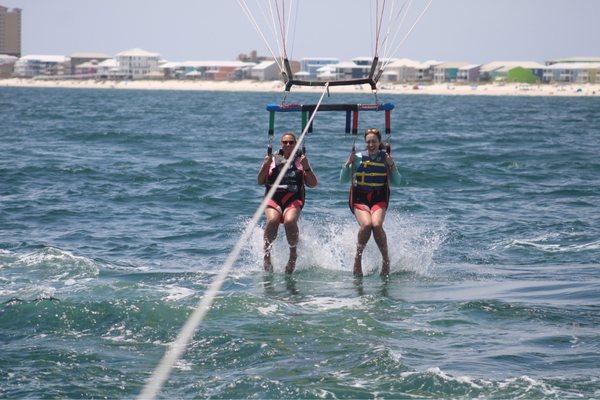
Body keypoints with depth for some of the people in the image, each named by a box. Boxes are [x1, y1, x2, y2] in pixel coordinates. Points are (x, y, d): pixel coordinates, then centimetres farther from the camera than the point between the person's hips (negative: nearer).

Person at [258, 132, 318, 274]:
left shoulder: (301, 160, 16)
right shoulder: (273, 159, 16)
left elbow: (313, 184, 10)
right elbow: (260, 181, 9)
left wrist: (306, 168, -5)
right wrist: (266, 166, -6)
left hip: (294, 200, -1)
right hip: (273, 198, 1)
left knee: (289, 221, -32)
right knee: (272, 220, -31)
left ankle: (293, 253, -11)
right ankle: (267, 254, -19)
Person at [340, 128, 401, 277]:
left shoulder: (386, 158, 7)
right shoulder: (358, 158, 5)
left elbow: (396, 183, 5)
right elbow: (343, 180, 4)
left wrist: (392, 165, -8)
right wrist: (348, 163, -10)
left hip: (379, 199, 0)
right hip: (360, 199, 0)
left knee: (377, 224, -28)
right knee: (366, 224, -28)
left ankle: (386, 259, -12)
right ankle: (358, 256, -9)